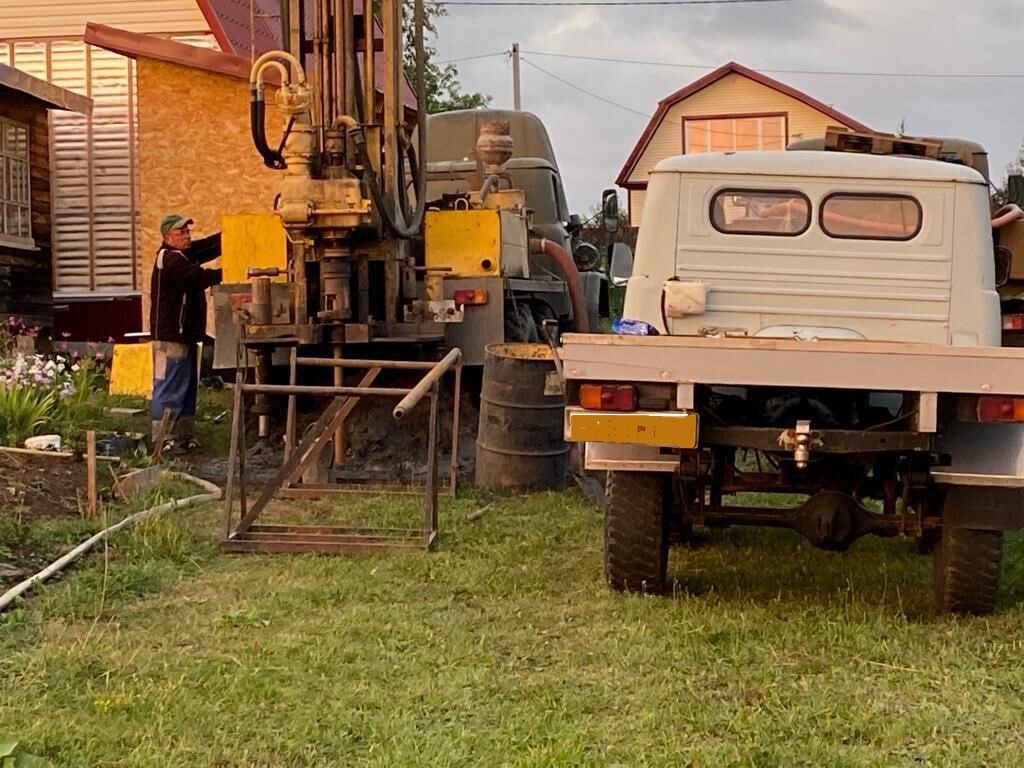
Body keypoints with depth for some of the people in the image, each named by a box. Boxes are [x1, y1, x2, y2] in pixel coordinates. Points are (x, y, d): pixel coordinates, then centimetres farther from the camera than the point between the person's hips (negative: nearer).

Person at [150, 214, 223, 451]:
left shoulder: (183, 254, 14)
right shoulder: (170, 260, -16)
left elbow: (210, 246, 7)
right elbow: (199, 277, -26)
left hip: (184, 335, 11)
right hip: (170, 338, -11)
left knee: (187, 389, 14)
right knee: (170, 390, -9)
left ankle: (185, 437, 20)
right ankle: (163, 440, -6)